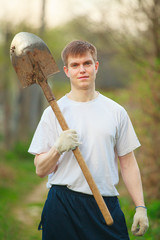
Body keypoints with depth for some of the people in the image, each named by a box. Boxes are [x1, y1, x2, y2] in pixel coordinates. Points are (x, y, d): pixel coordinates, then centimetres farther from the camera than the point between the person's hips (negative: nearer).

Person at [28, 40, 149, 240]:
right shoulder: (53, 112, 3)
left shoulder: (116, 111, 9)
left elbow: (128, 163, 10)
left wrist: (140, 207, 4)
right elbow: (40, 170, 1)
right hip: (63, 206, -1)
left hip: (107, 204, 2)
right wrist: (58, 149, -18)